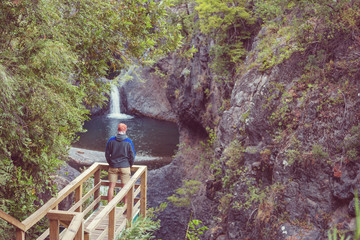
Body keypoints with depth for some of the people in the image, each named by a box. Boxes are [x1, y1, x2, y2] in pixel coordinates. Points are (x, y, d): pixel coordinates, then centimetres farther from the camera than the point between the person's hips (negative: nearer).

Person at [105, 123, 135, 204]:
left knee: (111, 186, 6)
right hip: (125, 166, -2)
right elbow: (132, 155, -2)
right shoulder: (128, 141, -6)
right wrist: (130, 165, 14)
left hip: (113, 166, 2)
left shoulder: (111, 140, -2)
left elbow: (107, 153, 4)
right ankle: (125, 205, 9)